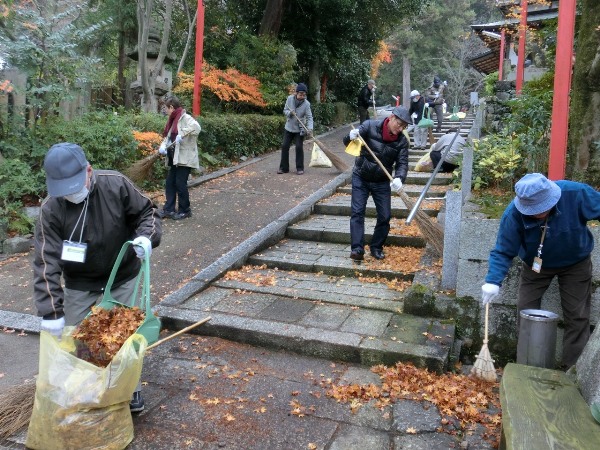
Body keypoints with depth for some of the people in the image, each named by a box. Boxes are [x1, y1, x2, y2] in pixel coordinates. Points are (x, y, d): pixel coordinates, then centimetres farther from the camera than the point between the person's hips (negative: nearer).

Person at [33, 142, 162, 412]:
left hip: (122, 280, 0)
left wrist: (146, 236, -29)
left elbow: (147, 212, -6)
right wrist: (51, 311, -27)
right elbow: (46, 262, -22)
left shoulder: (116, 185, -20)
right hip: (79, 287, 1)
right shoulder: (51, 209, -20)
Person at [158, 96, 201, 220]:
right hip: (175, 158, 9)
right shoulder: (174, 120, 16)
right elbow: (169, 137, 16)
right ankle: (169, 209, 18)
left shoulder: (185, 118, -11)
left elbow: (196, 127, -30)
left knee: (180, 184, -3)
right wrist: (163, 146, -2)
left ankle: (185, 210, 11)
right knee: (169, 183, 10)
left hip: (184, 158, -9)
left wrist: (182, 134, -32)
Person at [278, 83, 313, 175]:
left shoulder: (306, 104, -15)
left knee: (299, 147, -5)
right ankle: (284, 168, 12)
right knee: (284, 146, 2)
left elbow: (309, 117, -16)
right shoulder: (290, 99, -9)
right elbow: (285, 111, 1)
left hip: (300, 130, -3)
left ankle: (300, 168, 8)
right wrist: (289, 113, -22)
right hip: (288, 128, 3)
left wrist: (310, 127, -32)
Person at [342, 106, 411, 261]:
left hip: (382, 182, 2)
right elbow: (346, 142, -11)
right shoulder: (370, 126, -16)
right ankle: (357, 249, -9)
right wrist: (351, 137, -37)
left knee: (385, 216, 1)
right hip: (360, 178, -2)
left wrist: (399, 178, -36)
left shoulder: (402, 140, -10)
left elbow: (402, 163, -14)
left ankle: (376, 248, 18)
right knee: (357, 212, -9)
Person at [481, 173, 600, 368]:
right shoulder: (514, 213, -33)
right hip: (535, 265, 0)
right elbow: (503, 251, -28)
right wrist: (494, 281, -41)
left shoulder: (576, 193, -34)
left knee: (577, 315, 2)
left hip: (575, 263, 0)